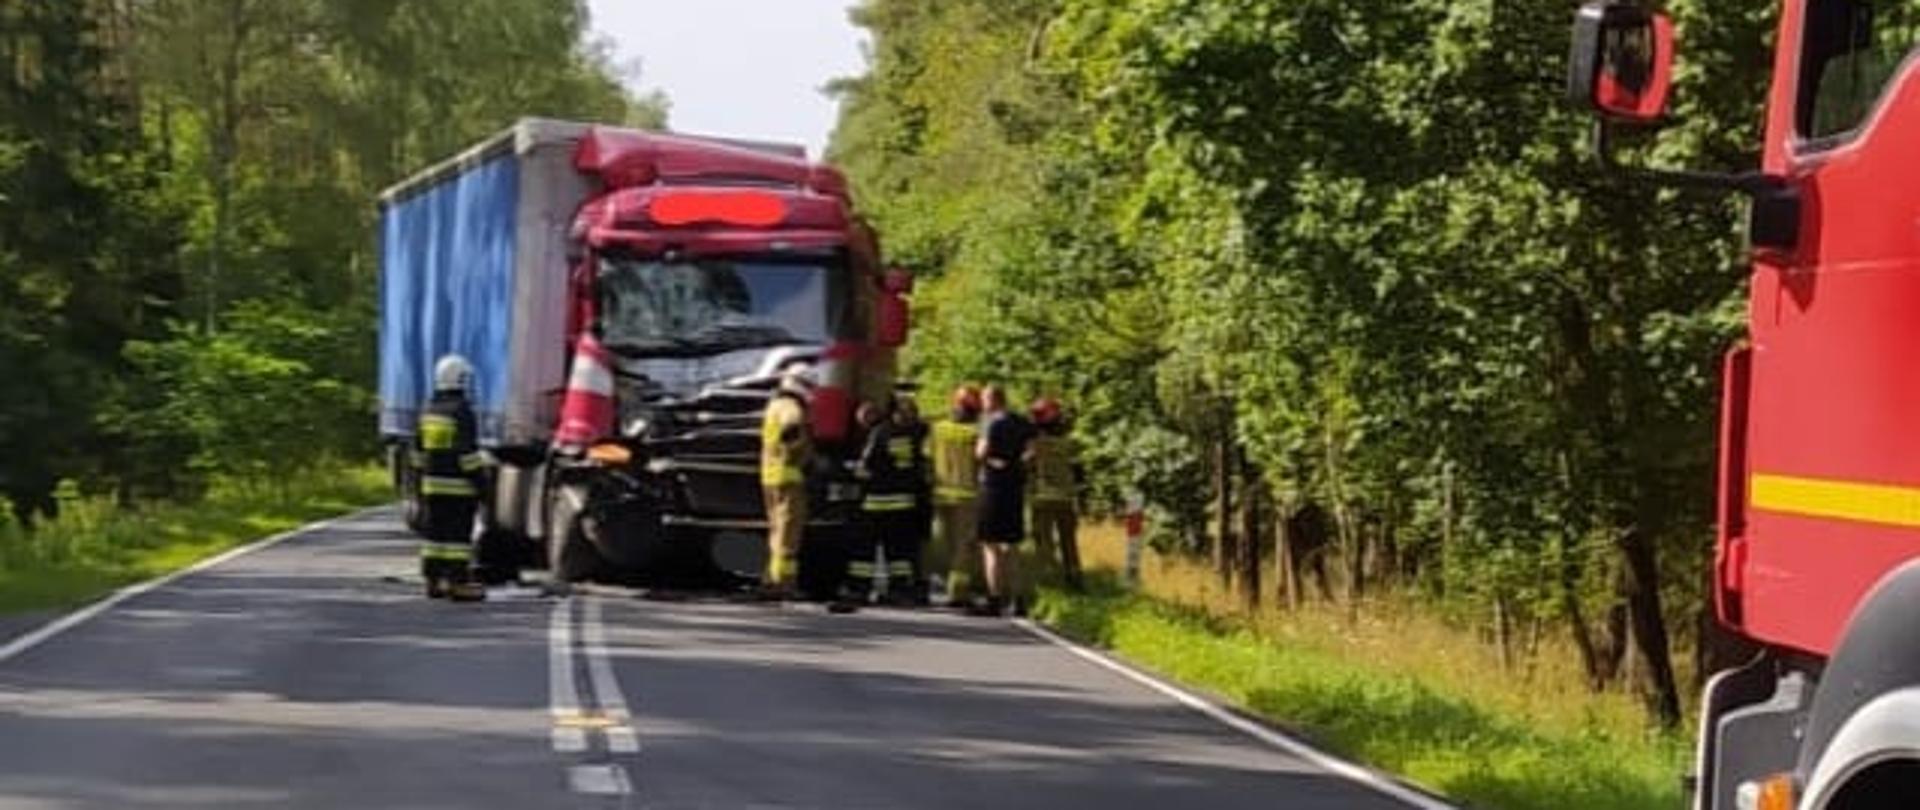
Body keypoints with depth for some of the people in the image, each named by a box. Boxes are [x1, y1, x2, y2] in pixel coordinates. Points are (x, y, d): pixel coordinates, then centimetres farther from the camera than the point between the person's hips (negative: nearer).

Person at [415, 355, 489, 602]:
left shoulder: (428, 412, 11)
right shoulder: (462, 412, -13)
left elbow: (419, 451, 17)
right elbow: (468, 453, -17)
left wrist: (421, 479, 24)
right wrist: (478, 480, -11)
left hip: (432, 484, 7)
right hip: (458, 486, -7)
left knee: (434, 532, 11)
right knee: (458, 534, -6)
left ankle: (433, 579, 15)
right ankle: (459, 582, -8)